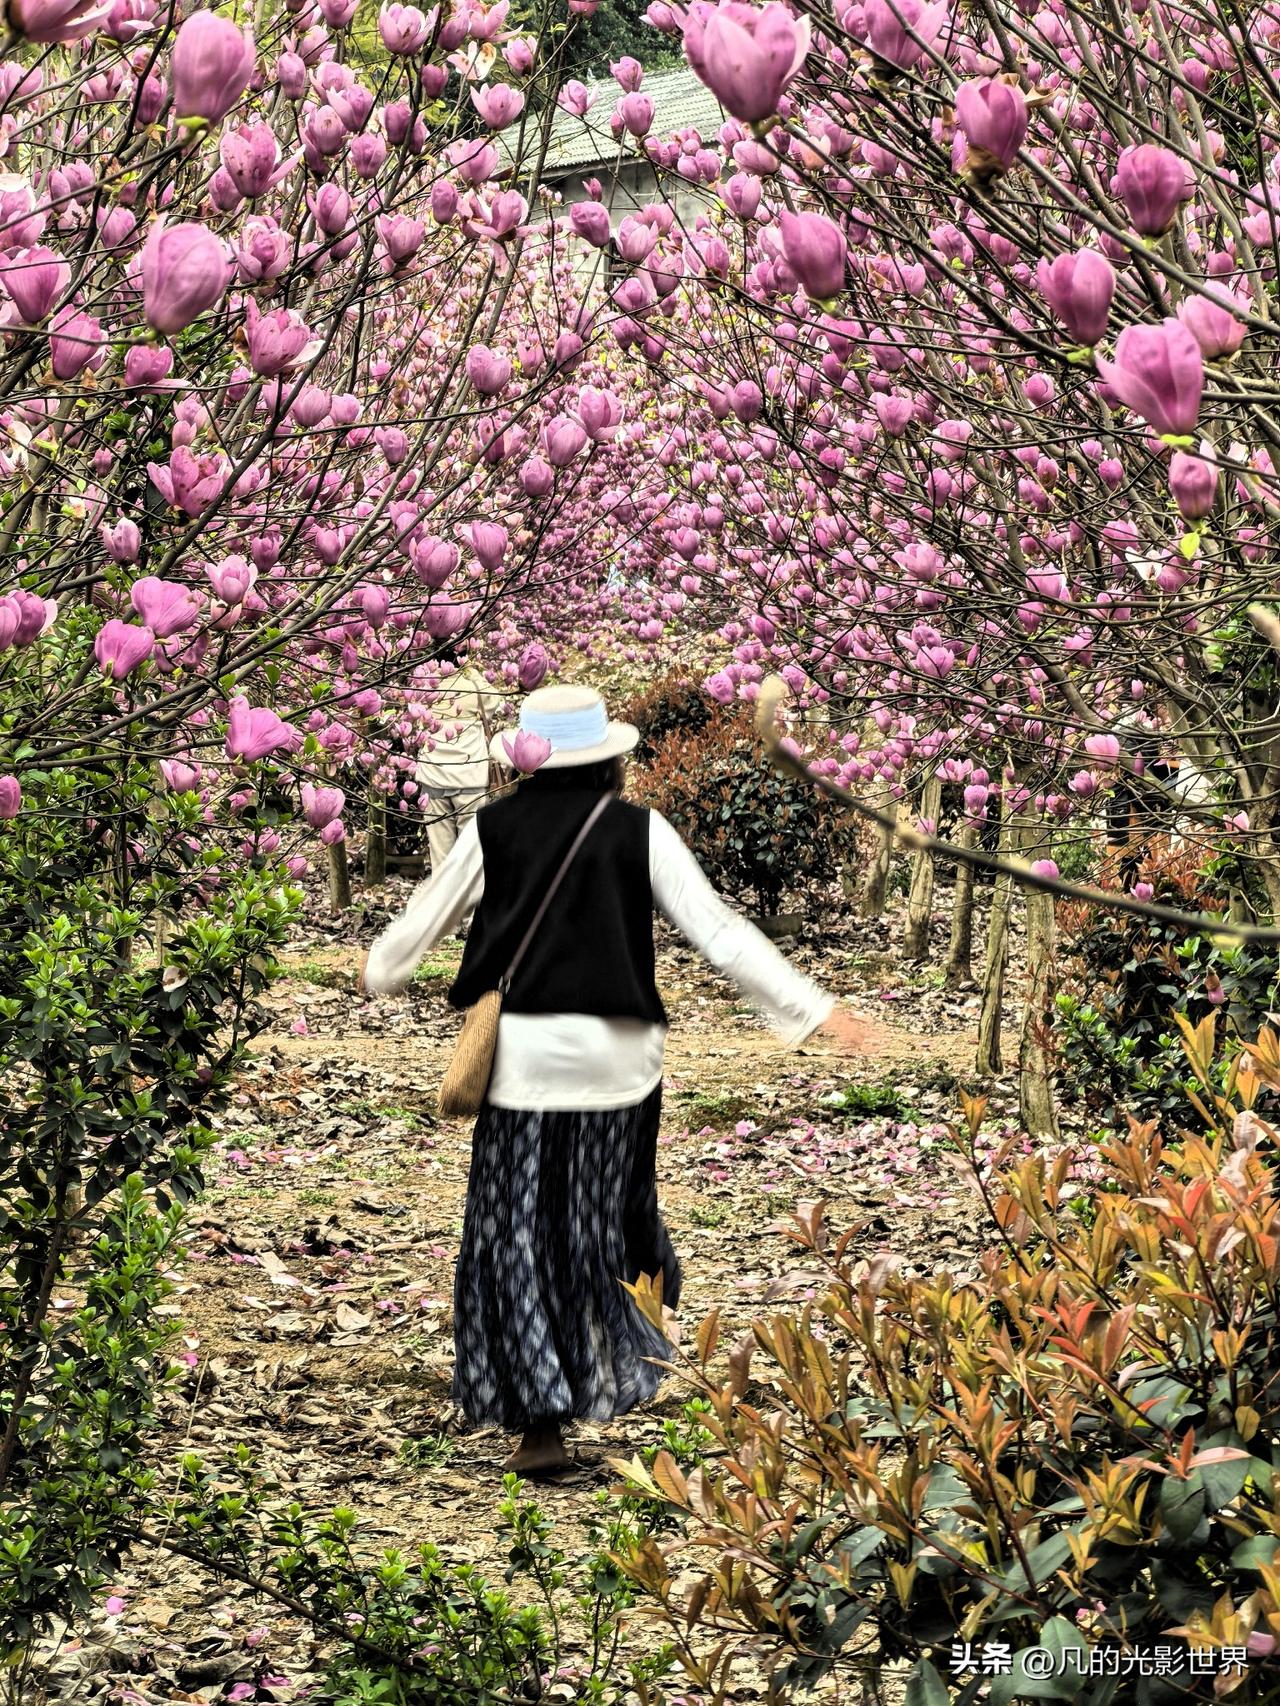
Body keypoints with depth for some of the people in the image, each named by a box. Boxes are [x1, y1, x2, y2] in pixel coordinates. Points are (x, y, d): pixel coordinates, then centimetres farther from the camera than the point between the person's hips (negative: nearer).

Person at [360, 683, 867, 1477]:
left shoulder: (494, 827, 2)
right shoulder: (639, 831, -1)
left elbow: (429, 912, 15)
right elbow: (715, 926, -4)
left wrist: (379, 971, 35)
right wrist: (809, 1006, -1)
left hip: (523, 1047, 0)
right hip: (617, 1048, 0)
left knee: (517, 1235, 6)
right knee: (602, 1222, 18)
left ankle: (542, 1421, 2)